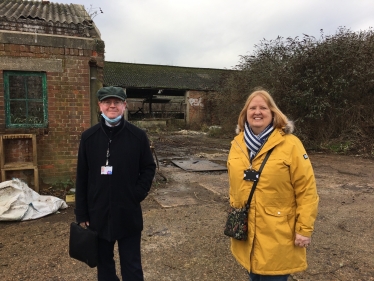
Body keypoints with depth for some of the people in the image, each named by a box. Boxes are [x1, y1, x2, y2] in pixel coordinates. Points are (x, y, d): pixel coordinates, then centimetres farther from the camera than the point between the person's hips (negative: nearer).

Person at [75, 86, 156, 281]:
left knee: (132, 265, 12)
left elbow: (149, 168, 2)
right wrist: (81, 213, 1)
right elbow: (82, 177, 1)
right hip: (98, 213, 2)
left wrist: (138, 194, -10)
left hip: (128, 214, -1)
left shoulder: (138, 136, -6)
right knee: (103, 262, 20)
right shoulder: (88, 137, -2)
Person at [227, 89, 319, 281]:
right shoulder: (237, 144, 3)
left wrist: (304, 229, -11)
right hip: (246, 231, 5)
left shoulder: (290, 144, -13)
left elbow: (307, 190, -12)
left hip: (277, 235, -4)